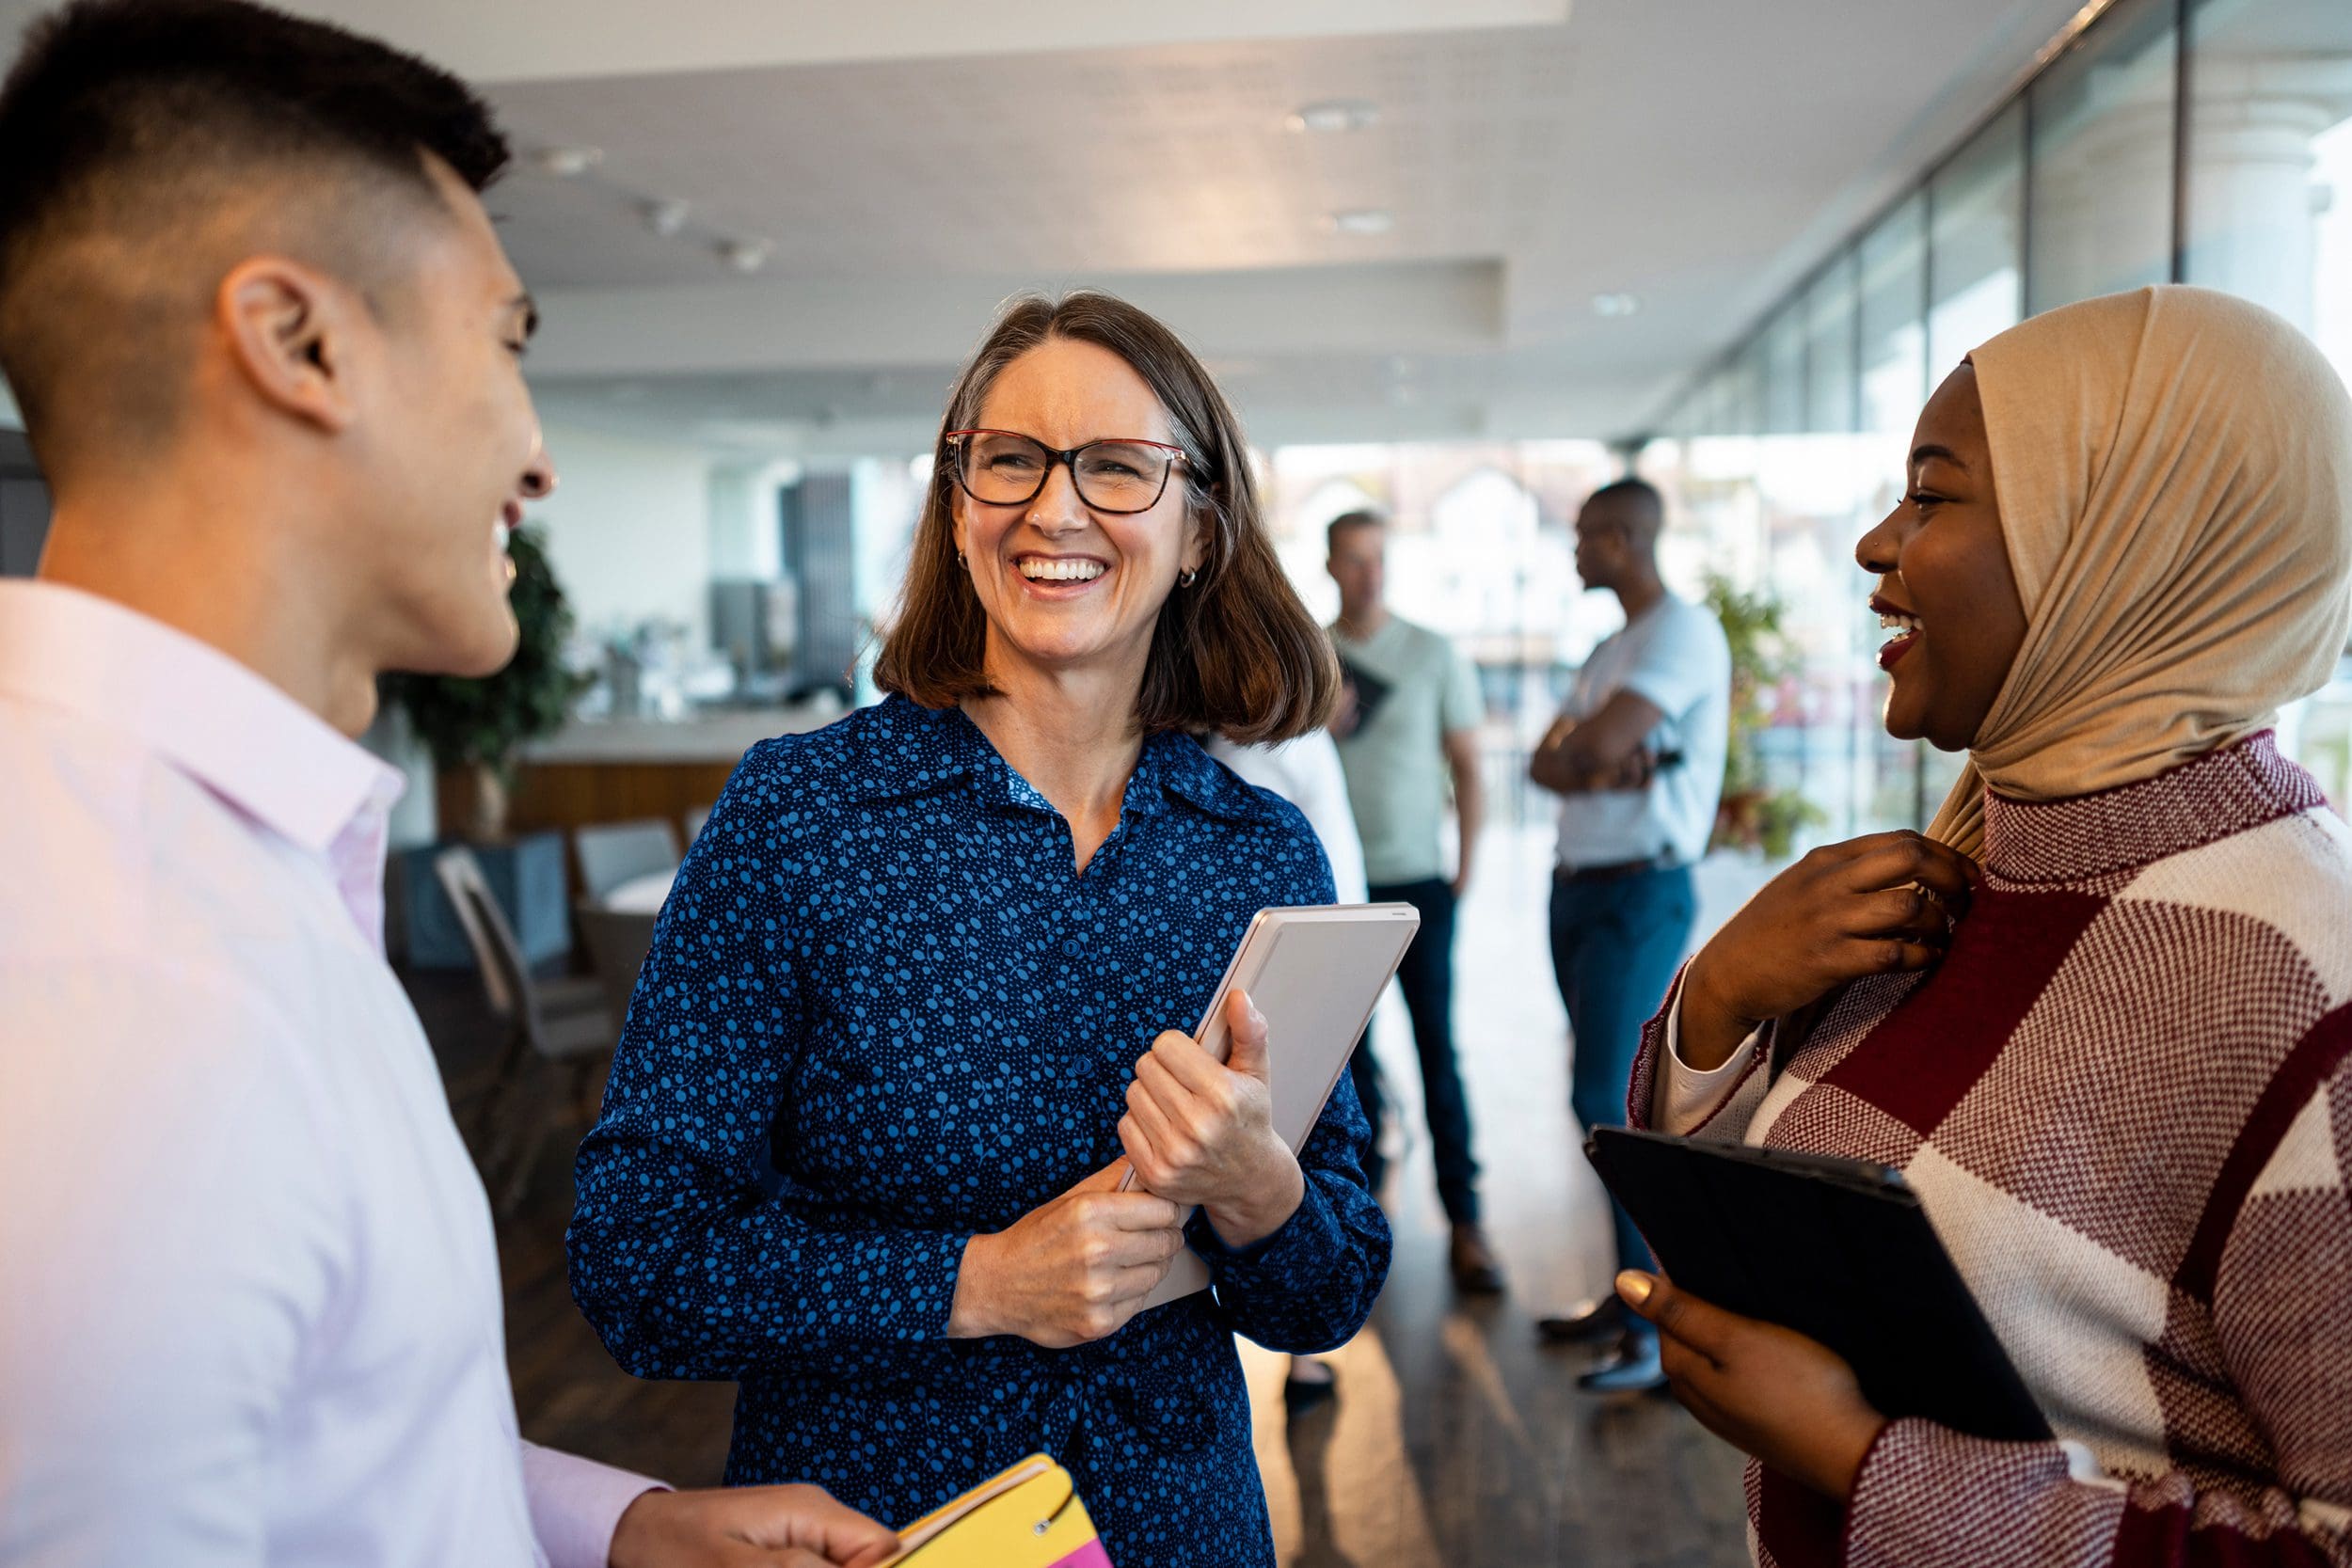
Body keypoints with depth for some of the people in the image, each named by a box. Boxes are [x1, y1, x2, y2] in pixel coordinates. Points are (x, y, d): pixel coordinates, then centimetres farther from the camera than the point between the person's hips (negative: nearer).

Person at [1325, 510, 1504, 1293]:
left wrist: (1466, 869, -3)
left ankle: (1464, 1221, 2)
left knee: (1437, 1048, -4)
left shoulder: (1433, 655, 2)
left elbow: (1466, 767, 4)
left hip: (1416, 882, -2)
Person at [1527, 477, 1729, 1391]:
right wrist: (1605, 769, -13)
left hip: (1640, 892, -9)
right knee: (1610, 1101, 11)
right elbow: (1547, 765, 7)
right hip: (1578, 887, 9)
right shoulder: (1609, 651, 18)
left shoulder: (1684, 632, -11)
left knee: (1607, 1101, -12)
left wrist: (1578, 750, -1)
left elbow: (1597, 745, -23)